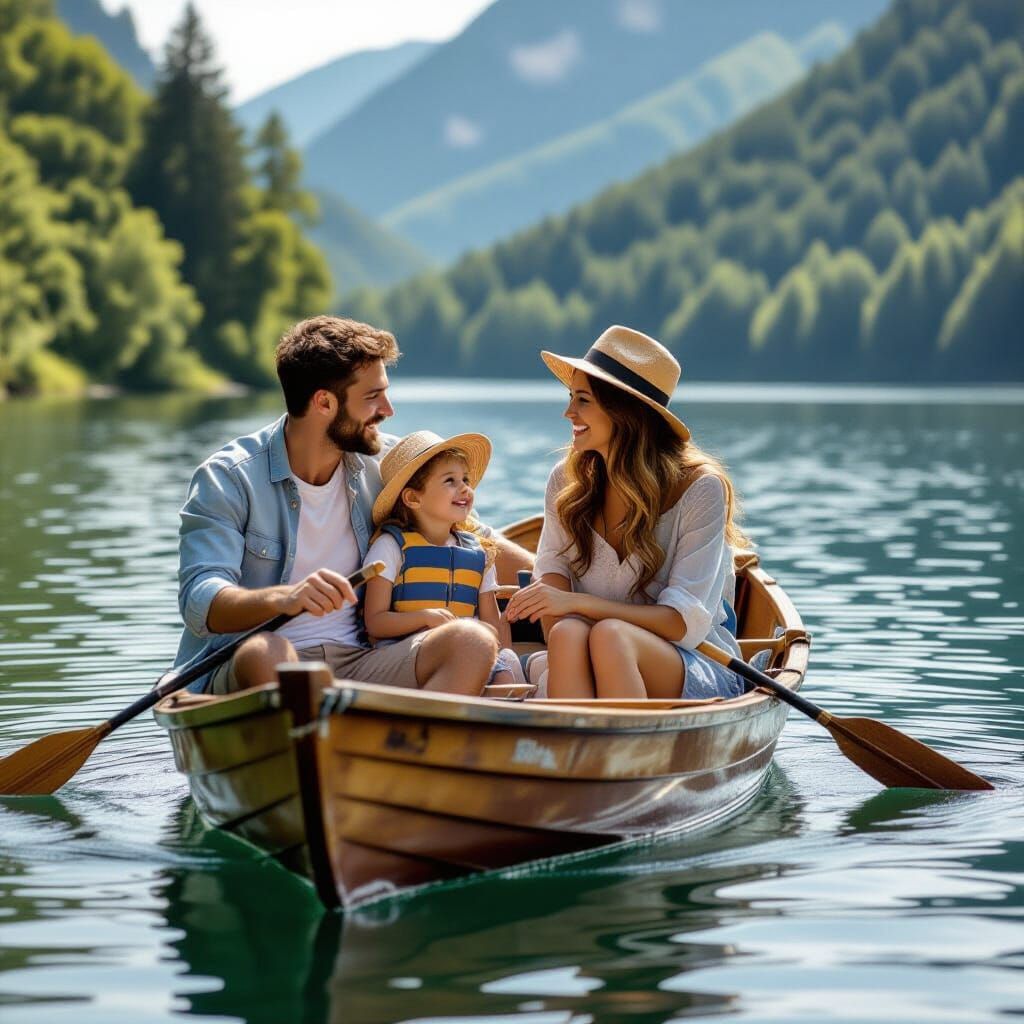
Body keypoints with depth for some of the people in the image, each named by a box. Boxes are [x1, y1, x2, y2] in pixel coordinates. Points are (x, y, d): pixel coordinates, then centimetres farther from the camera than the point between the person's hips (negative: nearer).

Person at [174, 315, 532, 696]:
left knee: (473, 641, -21)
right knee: (267, 653, -39)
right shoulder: (228, 478, -5)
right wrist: (284, 598, -37)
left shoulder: (383, 463, 10)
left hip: (356, 662, 5)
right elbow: (199, 602, -17)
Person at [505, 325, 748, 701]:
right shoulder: (566, 482, 5)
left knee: (609, 635, -35)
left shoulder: (700, 488, -9)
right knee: (569, 633, -33)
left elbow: (685, 623, -15)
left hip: (704, 674, -3)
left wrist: (577, 602, -25)